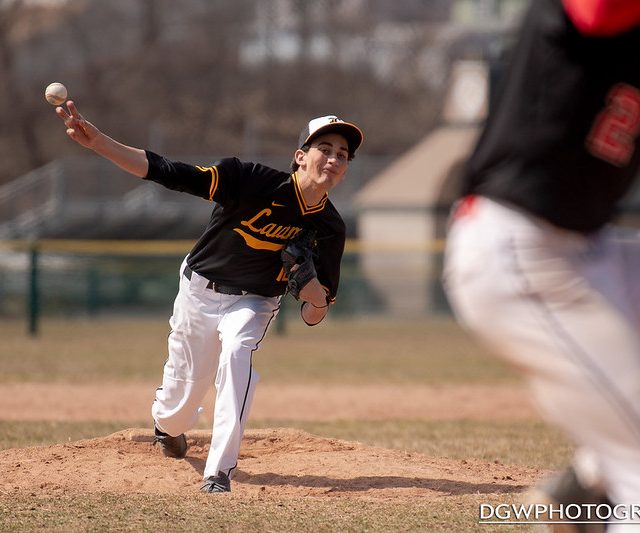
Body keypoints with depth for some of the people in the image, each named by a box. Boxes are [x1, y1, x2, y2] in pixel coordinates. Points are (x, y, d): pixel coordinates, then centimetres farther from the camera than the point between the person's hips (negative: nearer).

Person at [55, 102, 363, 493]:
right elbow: (171, 173, -29)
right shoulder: (255, 182, -25)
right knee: (181, 398, 9)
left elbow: (313, 317, -10)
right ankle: (168, 423, 50)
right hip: (200, 292, -1)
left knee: (236, 352, -32)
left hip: (253, 302, 1)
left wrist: (317, 298, -35)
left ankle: (220, 472, -30)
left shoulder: (329, 228, -16)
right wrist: (99, 143, -40)